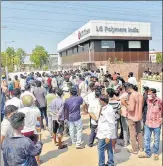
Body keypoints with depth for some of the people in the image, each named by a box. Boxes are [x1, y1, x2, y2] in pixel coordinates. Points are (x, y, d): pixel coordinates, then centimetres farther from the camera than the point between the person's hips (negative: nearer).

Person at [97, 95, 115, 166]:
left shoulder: (109, 110, -22)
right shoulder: (104, 108, 7)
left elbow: (111, 125, -22)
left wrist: (108, 136, -21)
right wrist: (98, 128, 20)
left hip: (105, 134, -9)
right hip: (102, 133, 9)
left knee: (100, 149, 1)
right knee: (109, 149, 17)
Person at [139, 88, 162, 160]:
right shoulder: (148, 100, 1)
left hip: (156, 124, -5)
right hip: (148, 123, 5)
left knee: (156, 140, 12)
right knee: (146, 138, 11)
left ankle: (156, 153, 31)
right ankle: (147, 153, 26)